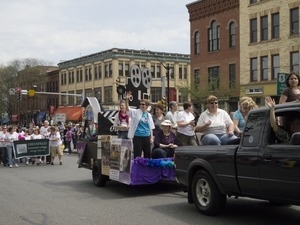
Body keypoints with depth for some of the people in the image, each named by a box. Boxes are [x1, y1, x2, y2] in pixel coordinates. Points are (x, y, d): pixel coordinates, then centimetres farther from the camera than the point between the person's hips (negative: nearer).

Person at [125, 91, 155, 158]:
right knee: (137, 154, -1)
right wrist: (127, 99, -31)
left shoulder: (148, 115, 10)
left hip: (146, 137, 4)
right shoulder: (136, 112, 0)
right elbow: (127, 109, -16)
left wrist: (151, 138, 5)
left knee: (148, 154, 11)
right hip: (137, 137, -3)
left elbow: (151, 127, 11)